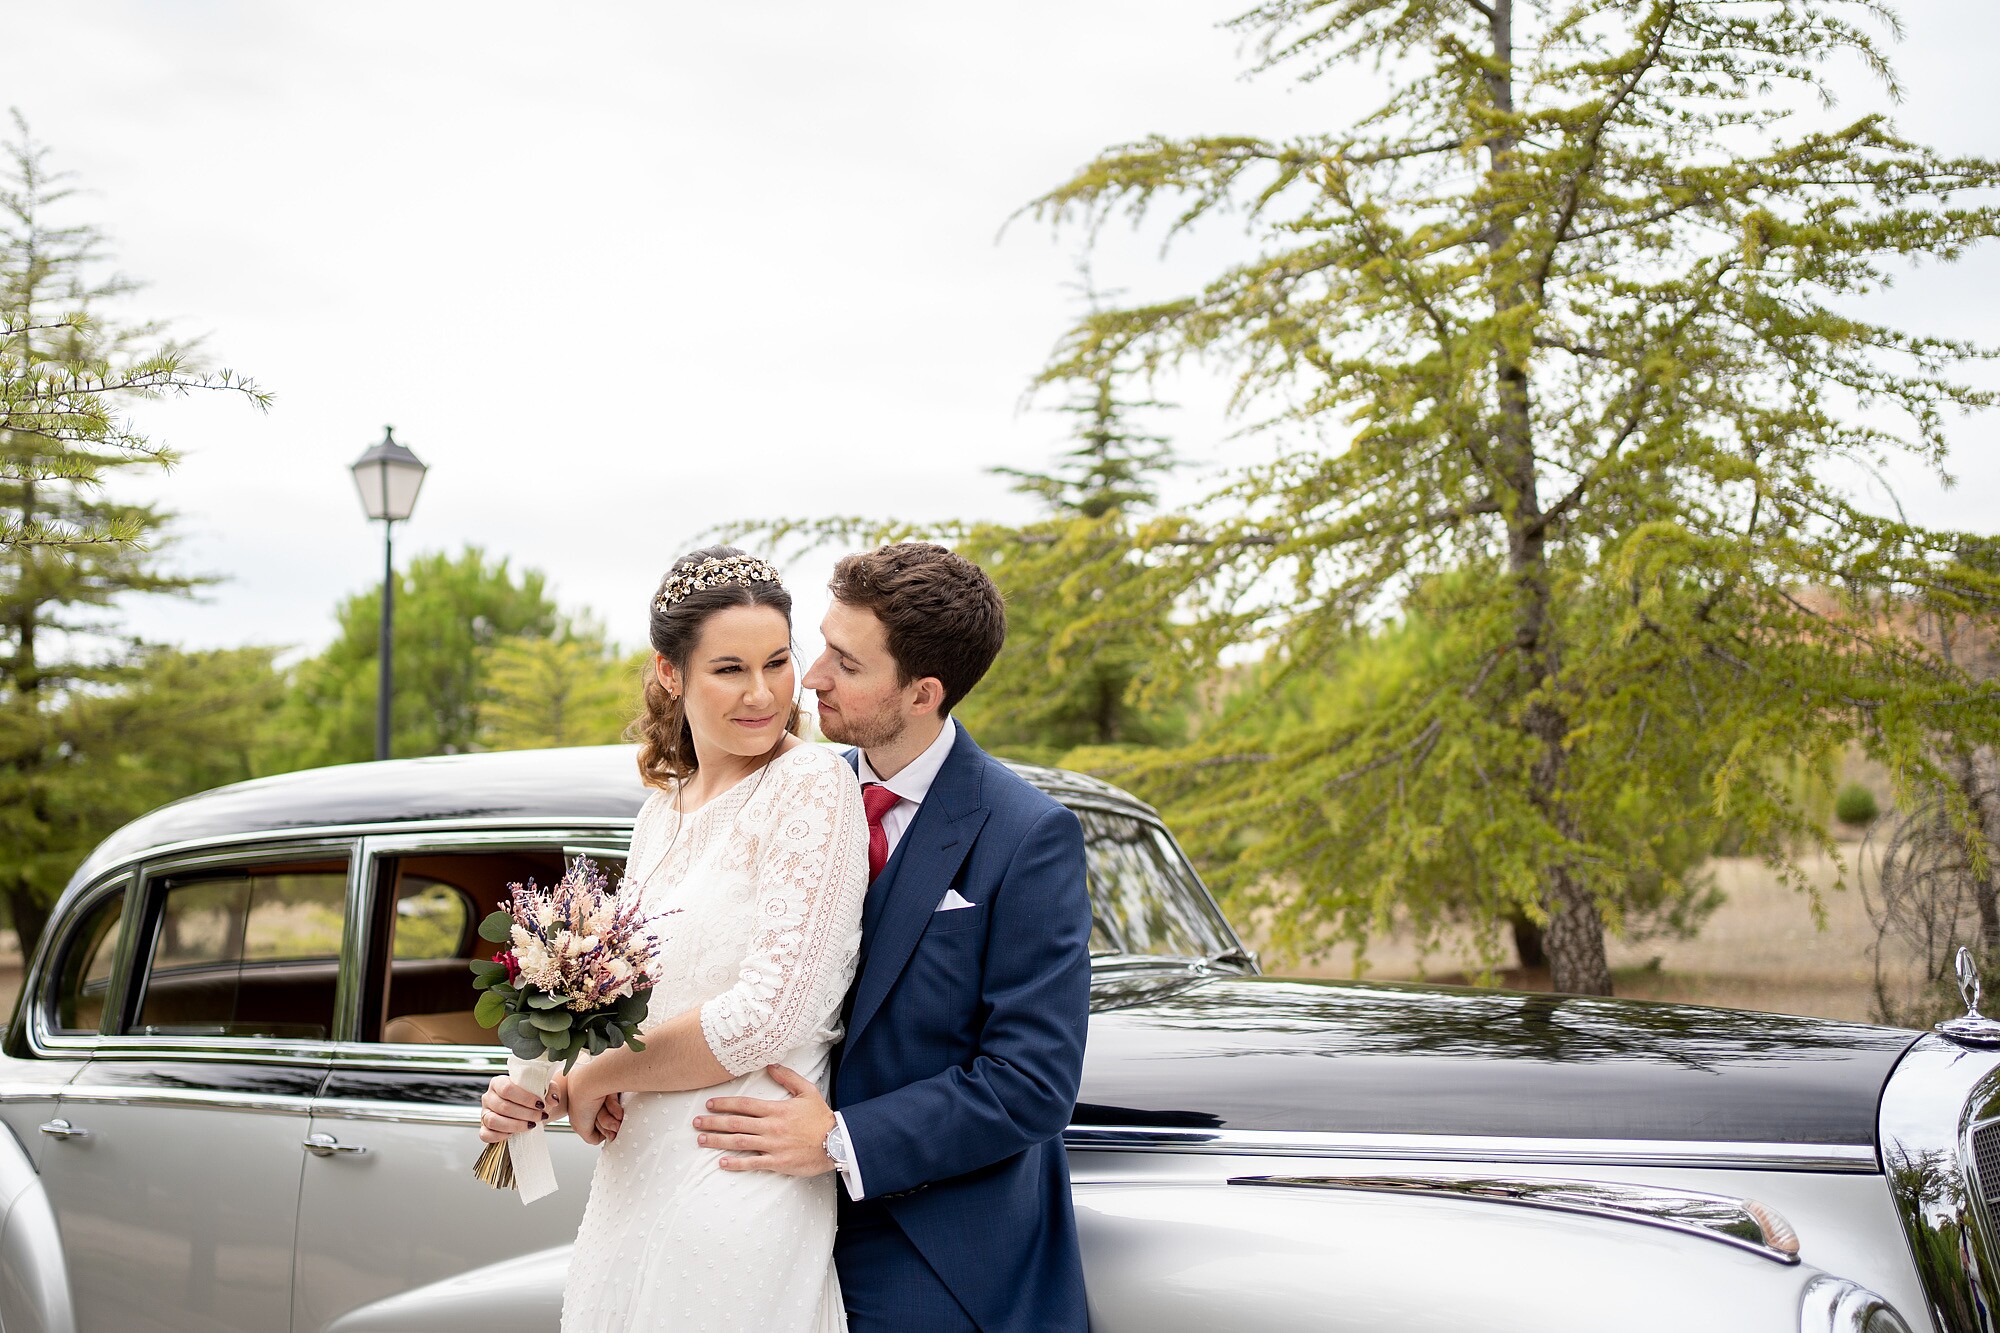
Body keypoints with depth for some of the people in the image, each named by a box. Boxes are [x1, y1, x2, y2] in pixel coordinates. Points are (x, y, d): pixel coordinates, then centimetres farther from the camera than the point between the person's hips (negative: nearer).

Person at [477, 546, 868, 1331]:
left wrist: (592, 1078, -7)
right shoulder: (662, 809, 10)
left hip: (740, 1198, -7)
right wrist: (535, 1095, -3)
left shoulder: (812, 786, -13)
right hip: (633, 1179, 7)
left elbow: (765, 1018, -19)